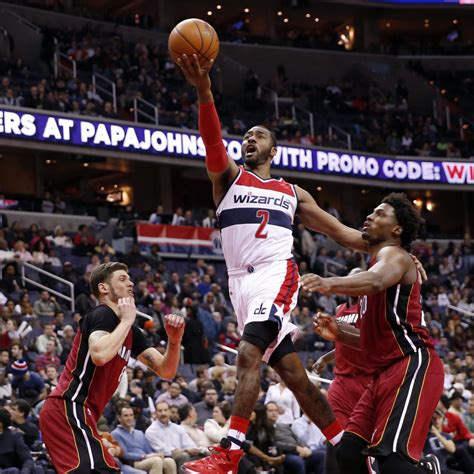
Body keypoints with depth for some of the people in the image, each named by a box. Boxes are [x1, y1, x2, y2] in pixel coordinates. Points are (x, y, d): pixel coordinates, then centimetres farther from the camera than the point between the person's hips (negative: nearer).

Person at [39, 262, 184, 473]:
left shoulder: (130, 331, 18)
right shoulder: (102, 314, -8)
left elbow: (165, 370, 16)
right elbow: (99, 355, -29)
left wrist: (174, 340, -3)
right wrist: (126, 320, -15)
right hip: (69, 408, -10)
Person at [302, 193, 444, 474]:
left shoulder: (394, 254, -4)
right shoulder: (377, 263, 25)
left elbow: (377, 281, -32)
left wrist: (330, 283, -49)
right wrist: (340, 333, 12)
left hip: (413, 365, -10)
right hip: (387, 371, 10)